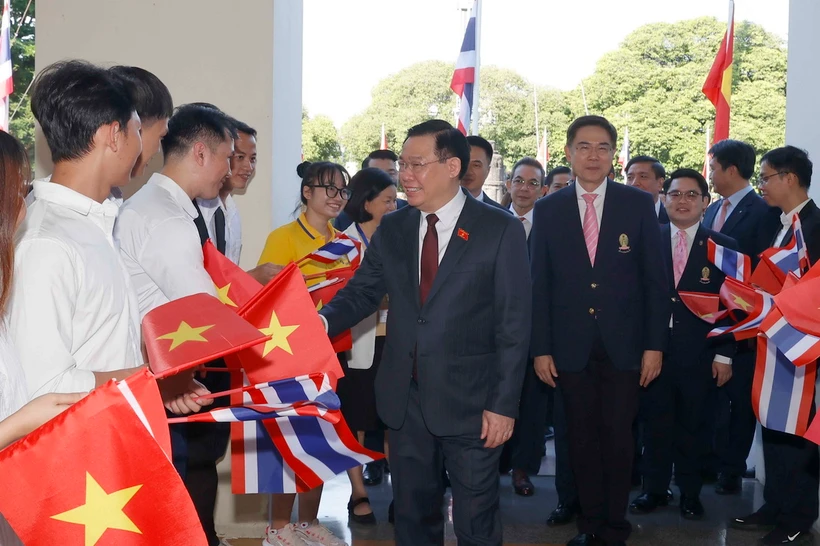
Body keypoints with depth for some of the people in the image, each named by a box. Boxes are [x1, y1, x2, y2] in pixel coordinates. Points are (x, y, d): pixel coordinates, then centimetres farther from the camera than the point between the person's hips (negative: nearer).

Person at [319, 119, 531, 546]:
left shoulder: (500, 230, -8)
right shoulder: (391, 229, 6)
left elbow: (513, 324, -9)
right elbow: (361, 292, 3)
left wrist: (504, 404, -12)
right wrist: (320, 323, -18)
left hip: (469, 401, -4)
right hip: (405, 399, 4)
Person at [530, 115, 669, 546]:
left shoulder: (638, 204, 0)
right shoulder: (547, 210, 2)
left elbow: (654, 280, 0)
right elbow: (539, 284, 2)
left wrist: (654, 345, -4)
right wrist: (541, 348, -2)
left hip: (623, 345, -1)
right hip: (571, 346, 1)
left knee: (618, 436, 5)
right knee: (582, 437, 9)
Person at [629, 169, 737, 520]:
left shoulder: (723, 247, 1)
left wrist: (724, 354, -2)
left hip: (699, 356, 0)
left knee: (692, 427, 10)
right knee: (655, 424, 8)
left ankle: (689, 493, 25)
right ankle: (654, 490, 23)